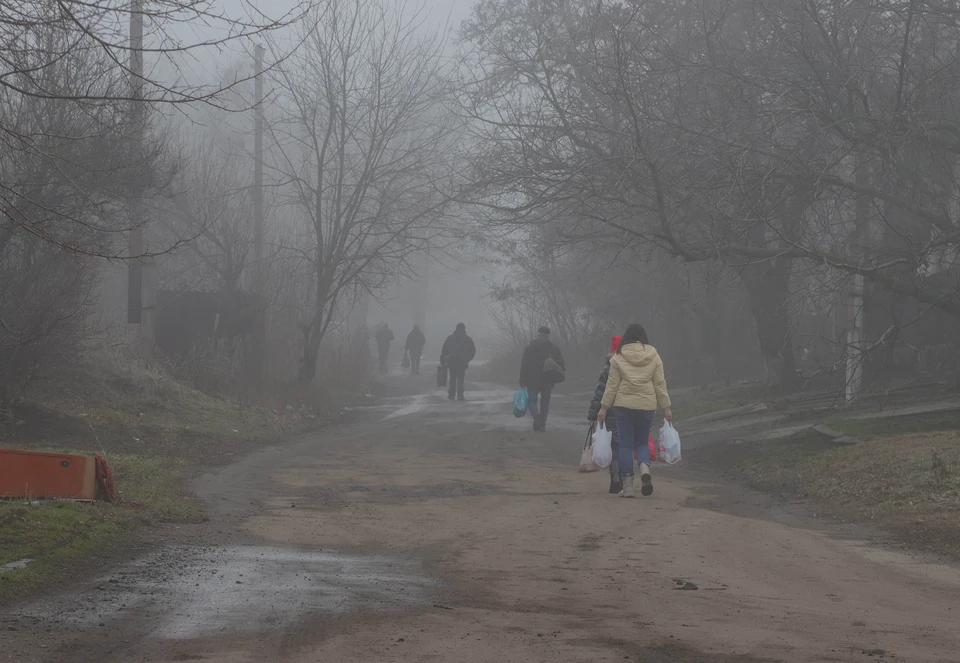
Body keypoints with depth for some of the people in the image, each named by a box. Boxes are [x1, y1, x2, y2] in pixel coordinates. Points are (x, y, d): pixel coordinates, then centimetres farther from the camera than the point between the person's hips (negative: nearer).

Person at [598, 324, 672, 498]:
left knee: (626, 444, 6)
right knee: (642, 442, 15)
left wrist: (604, 407, 4)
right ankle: (645, 468, -17)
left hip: (623, 405, -1)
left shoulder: (619, 357, -2)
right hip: (647, 405, 1)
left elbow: (612, 384, -2)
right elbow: (660, 384, 3)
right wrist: (666, 407, 8)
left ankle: (627, 486, 2)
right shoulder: (654, 356, 3)